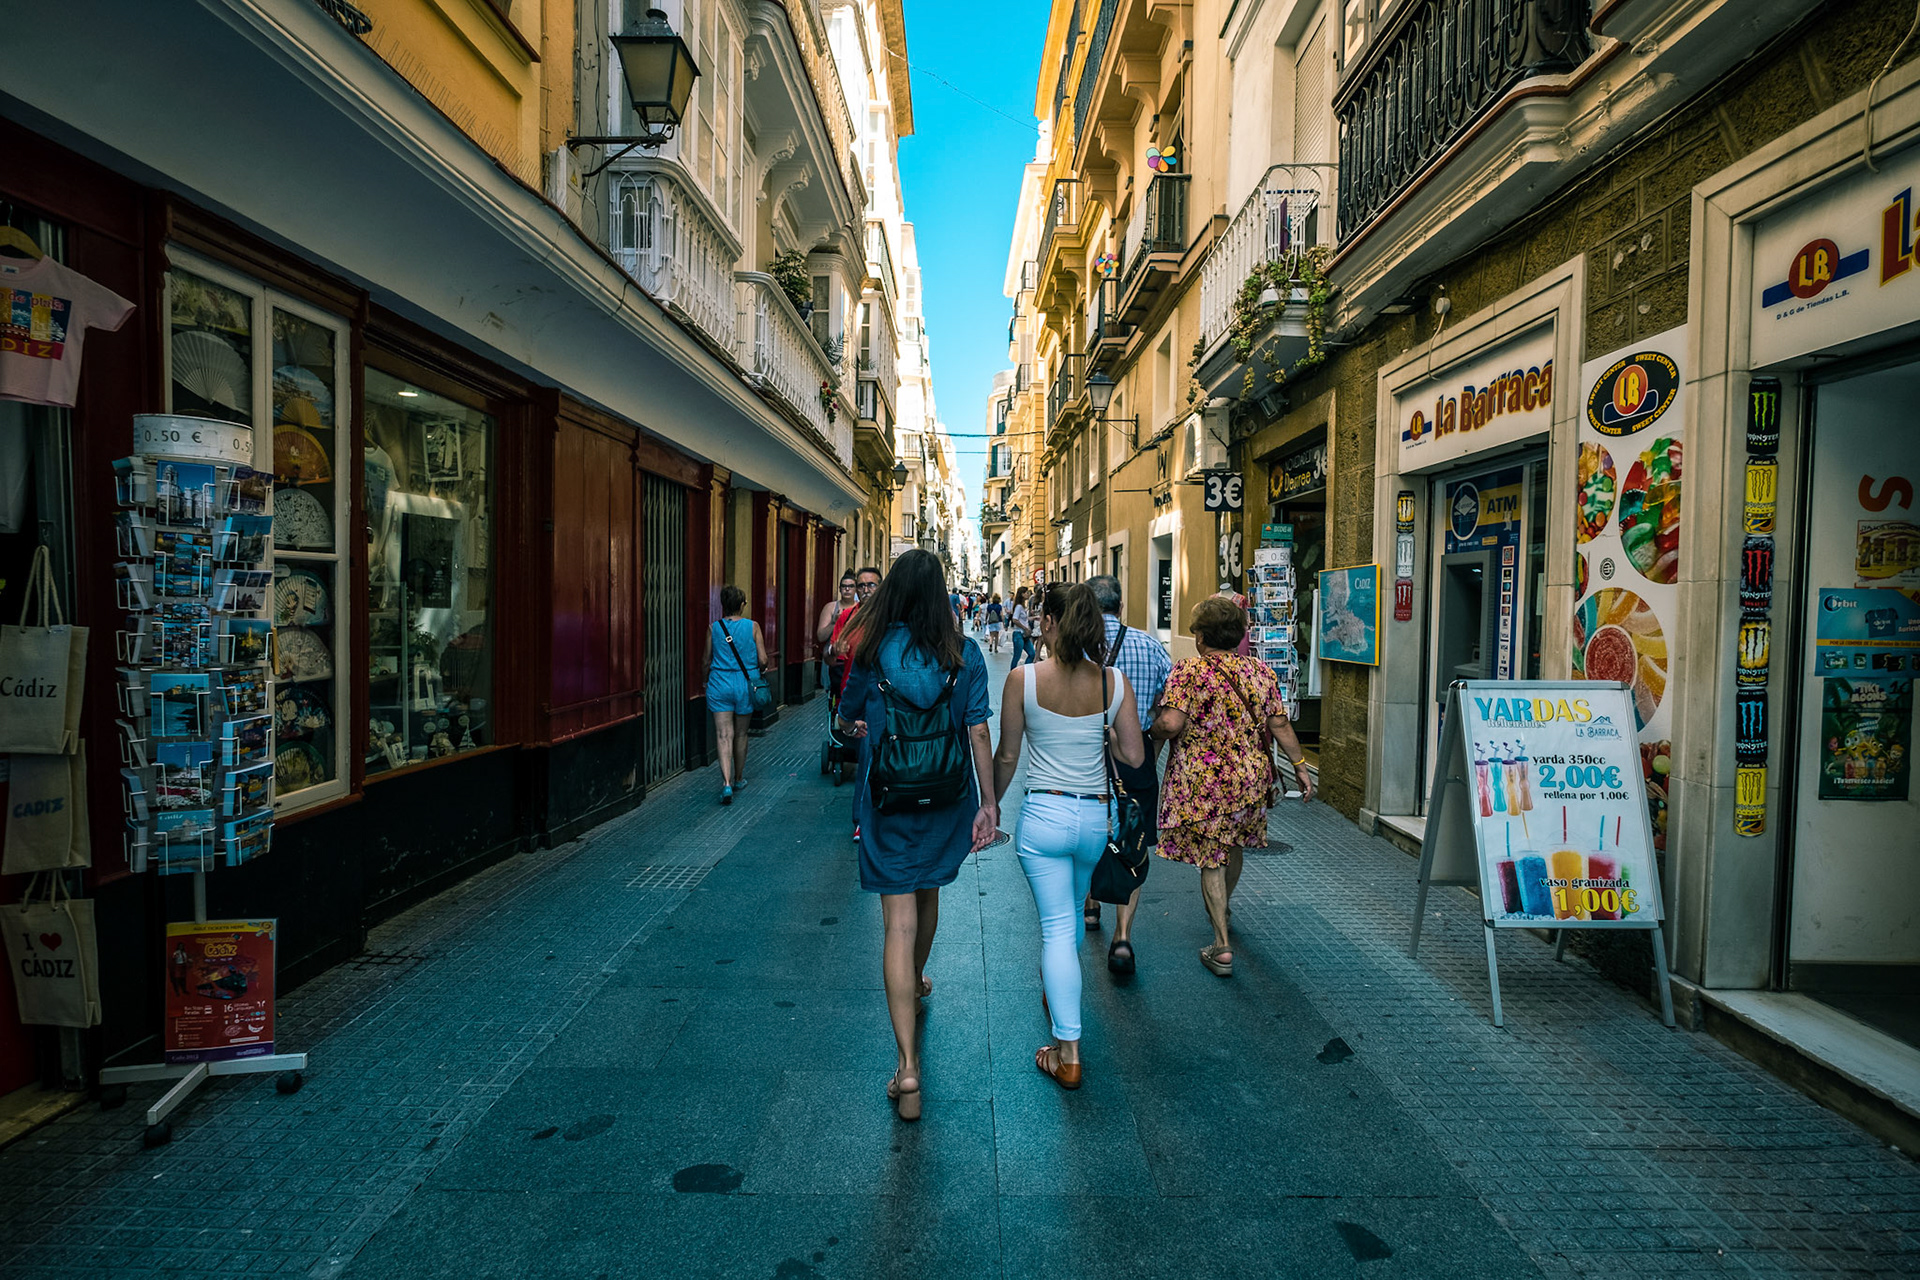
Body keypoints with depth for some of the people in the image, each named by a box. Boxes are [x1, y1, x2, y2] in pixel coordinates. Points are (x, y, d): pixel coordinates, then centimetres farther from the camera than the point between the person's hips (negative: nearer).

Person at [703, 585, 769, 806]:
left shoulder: (713, 628, -1)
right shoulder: (753, 626, -5)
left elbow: (708, 662, 5)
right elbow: (763, 660, -7)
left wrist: (707, 680, 24)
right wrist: (760, 669, 17)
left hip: (719, 685, 0)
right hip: (745, 684, 0)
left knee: (724, 736, -3)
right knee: (740, 734, 15)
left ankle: (726, 783, -17)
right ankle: (738, 779, 29)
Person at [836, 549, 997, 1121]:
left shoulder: (873, 651, -7)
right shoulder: (964, 654, -7)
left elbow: (846, 722, 6)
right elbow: (978, 734, -9)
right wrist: (989, 801, -3)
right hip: (946, 801, 2)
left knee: (899, 922, -2)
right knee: (927, 893, 27)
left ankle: (908, 1066, -7)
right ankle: (918, 983, 53)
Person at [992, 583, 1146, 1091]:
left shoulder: (1024, 677, -13)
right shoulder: (1114, 681, -6)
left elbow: (1007, 756, -5)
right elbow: (1134, 756, -2)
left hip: (1044, 815, -3)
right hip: (1096, 815, 4)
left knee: (1057, 925, 4)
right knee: (1072, 910, 27)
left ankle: (1067, 1053, 7)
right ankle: (1057, 989, 52)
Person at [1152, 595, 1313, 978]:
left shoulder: (1187, 671, -12)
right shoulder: (1260, 673, 2)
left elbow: (1170, 724, -21)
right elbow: (1280, 724, 2)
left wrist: (1153, 728, 0)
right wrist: (1299, 765, 11)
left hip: (1201, 782, -5)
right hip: (1250, 778, 5)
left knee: (1210, 858, 4)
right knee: (1233, 845, 26)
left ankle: (1222, 945, 3)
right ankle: (1223, 907, 51)